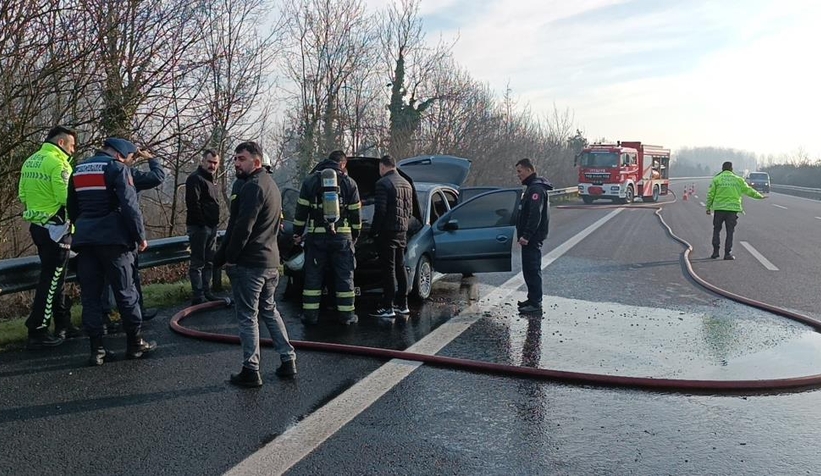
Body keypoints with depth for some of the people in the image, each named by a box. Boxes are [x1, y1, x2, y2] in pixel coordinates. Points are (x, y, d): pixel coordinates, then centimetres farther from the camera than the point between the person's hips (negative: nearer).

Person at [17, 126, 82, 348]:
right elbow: (67, 198, -24)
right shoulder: (57, 163, -16)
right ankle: (37, 332, 2)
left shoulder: (30, 161, 12)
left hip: (37, 225, 9)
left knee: (54, 278, 17)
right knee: (51, 280, -2)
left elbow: (22, 194, 15)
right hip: (55, 228, -9)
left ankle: (63, 324, 26)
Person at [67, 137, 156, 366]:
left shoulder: (78, 170, 17)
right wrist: (140, 236, -6)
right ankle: (135, 343, 10)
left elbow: (72, 209, 22)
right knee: (126, 292, 3)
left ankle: (97, 349, 6)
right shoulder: (117, 168, -5)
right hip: (113, 238, -6)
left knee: (90, 295, 6)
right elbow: (130, 206, -13)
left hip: (84, 240, 6)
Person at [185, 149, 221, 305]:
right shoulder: (195, 179, -11)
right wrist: (202, 223, -20)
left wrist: (214, 223, 16)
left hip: (211, 227, 10)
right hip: (199, 227, -10)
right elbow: (193, 204, -21)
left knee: (210, 262, 13)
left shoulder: (210, 181, 19)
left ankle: (206, 292, 21)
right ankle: (198, 296, -4)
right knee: (198, 263, -6)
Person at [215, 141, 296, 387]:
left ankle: (251, 371, 4)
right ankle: (288, 360, 21)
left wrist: (228, 257, -13)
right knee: (269, 310, 19)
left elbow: (242, 228, -22)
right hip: (270, 261, 10)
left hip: (249, 263, -10)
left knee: (247, 316, -1)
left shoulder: (252, 187, -16)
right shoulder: (270, 184, 16)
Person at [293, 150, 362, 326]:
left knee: (313, 275, 7)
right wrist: (355, 235, 18)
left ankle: (310, 313, 9)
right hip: (342, 236, 0)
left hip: (316, 235, 0)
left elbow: (301, 209, 4)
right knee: (345, 276, 7)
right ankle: (346, 314, 10)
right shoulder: (349, 183, 4)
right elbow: (356, 212, 7)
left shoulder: (310, 180, 4)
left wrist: (297, 232, 11)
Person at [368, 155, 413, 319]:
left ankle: (388, 308, -4)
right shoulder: (406, 184, 16)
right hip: (402, 232, 8)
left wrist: (373, 231, -10)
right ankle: (402, 305, 20)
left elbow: (380, 211, -17)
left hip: (387, 232, -8)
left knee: (388, 270, -6)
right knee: (400, 267, 15)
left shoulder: (383, 183, -12)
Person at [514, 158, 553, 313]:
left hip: (532, 238, -11)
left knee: (532, 270, -6)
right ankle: (532, 299, 24)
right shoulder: (532, 187, 18)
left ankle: (535, 303, -2)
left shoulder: (536, 189, -16)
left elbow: (535, 215, -24)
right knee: (529, 269, 16)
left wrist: (526, 235, -26)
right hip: (530, 238, 11)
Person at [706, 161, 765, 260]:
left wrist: (708, 207, 7)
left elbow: (710, 195, 0)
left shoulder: (716, 179, 1)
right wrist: (759, 196, 25)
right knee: (730, 232, 5)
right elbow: (748, 190, 11)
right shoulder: (738, 180, 4)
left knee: (716, 230, 12)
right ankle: (728, 253, 3)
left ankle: (716, 251, 7)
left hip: (719, 208, 0)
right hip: (732, 208, 0)